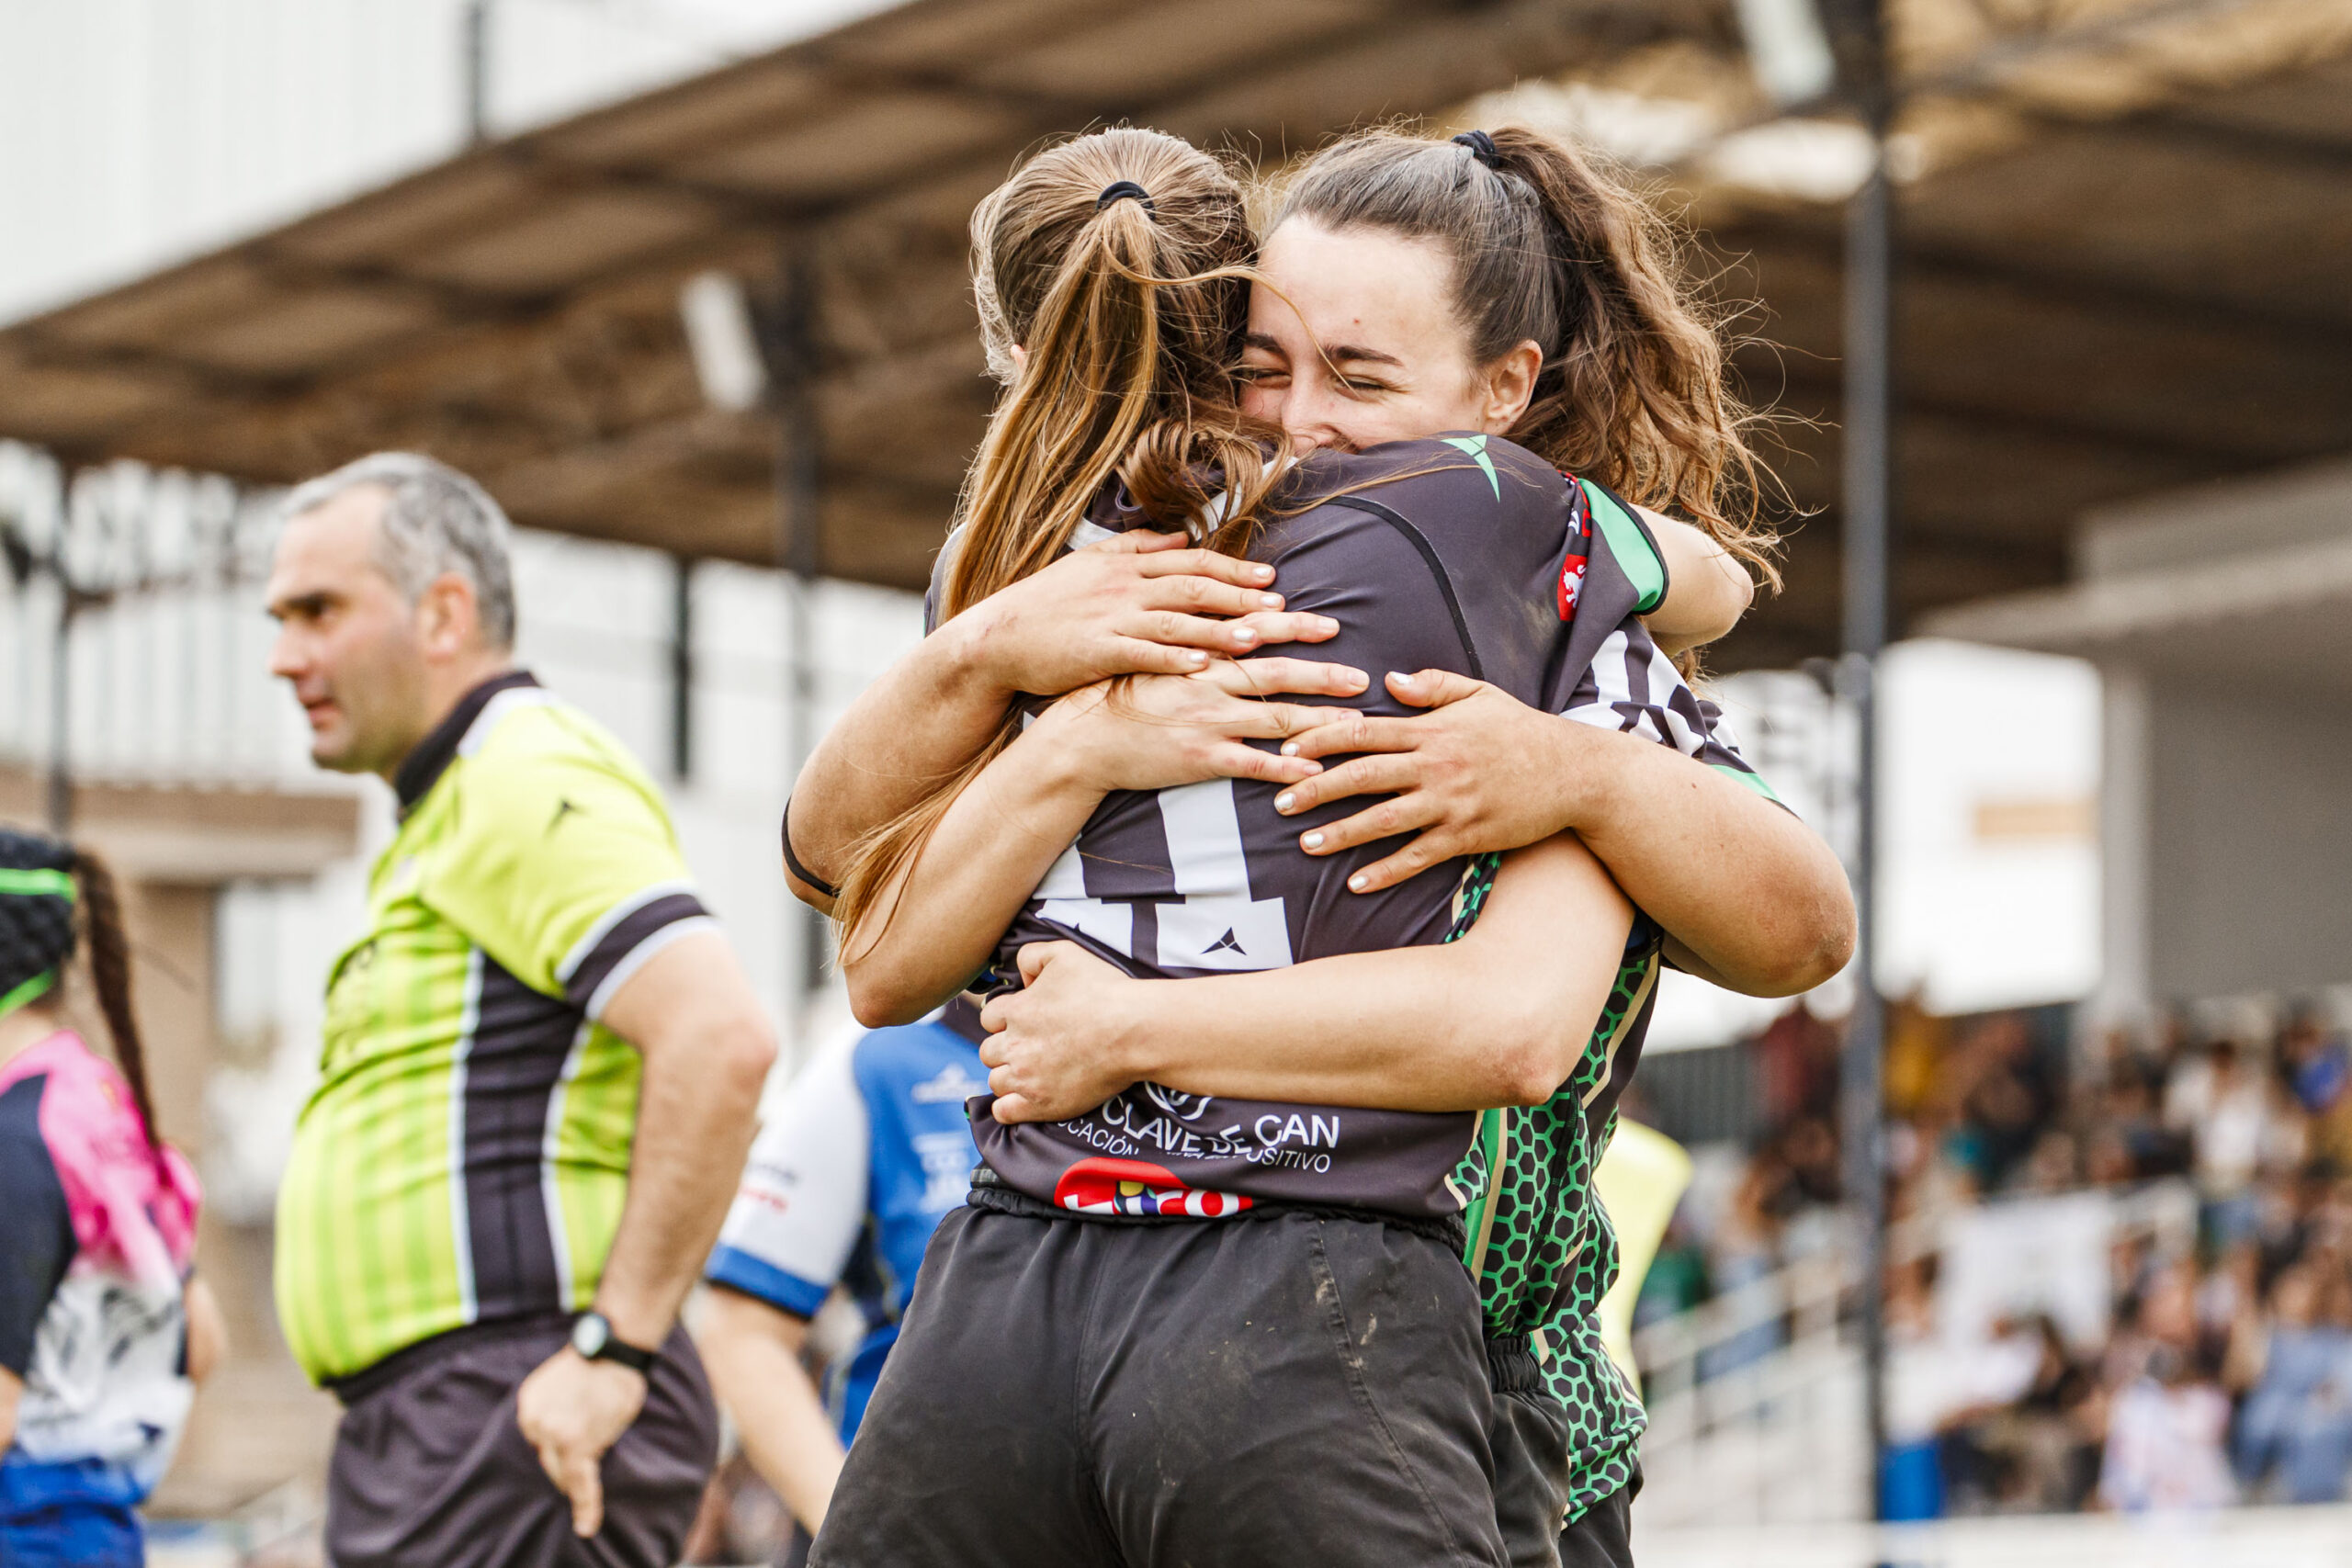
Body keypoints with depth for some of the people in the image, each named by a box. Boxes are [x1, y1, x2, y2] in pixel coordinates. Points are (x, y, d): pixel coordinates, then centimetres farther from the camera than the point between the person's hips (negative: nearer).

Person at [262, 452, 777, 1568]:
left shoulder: (530, 781, -10)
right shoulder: (448, 819, 24)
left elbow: (721, 1038, -24)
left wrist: (613, 1348, -22)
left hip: (522, 1428, -10)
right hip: (429, 1433, 11)